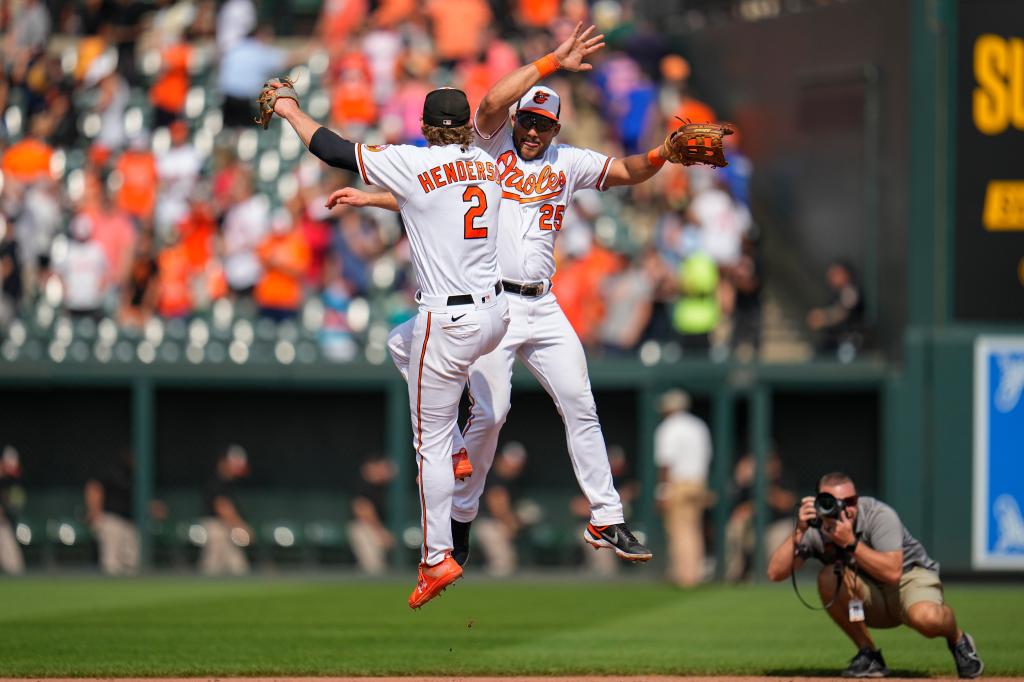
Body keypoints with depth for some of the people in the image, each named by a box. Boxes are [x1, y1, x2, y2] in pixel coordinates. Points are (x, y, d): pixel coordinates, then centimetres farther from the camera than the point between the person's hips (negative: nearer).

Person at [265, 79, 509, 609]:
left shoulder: (412, 163, -12)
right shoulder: (488, 167, 8)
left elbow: (331, 149, -5)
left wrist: (288, 109, 11)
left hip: (448, 322, -7)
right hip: (496, 315, 7)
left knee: (429, 442, 2)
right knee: (410, 343, 36)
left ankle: (436, 560, 2)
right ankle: (456, 454, 33)